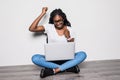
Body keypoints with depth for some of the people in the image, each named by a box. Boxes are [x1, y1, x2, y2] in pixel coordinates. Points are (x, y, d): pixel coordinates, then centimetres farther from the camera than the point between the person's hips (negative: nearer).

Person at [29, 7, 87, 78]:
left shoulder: (69, 29, 2)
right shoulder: (49, 27, 0)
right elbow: (31, 29, -13)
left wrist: (68, 37, -15)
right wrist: (42, 14, -13)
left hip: (66, 59, 1)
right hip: (51, 59, 0)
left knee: (82, 54, -26)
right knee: (35, 58, -30)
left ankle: (54, 70, -31)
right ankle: (69, 67, -30)